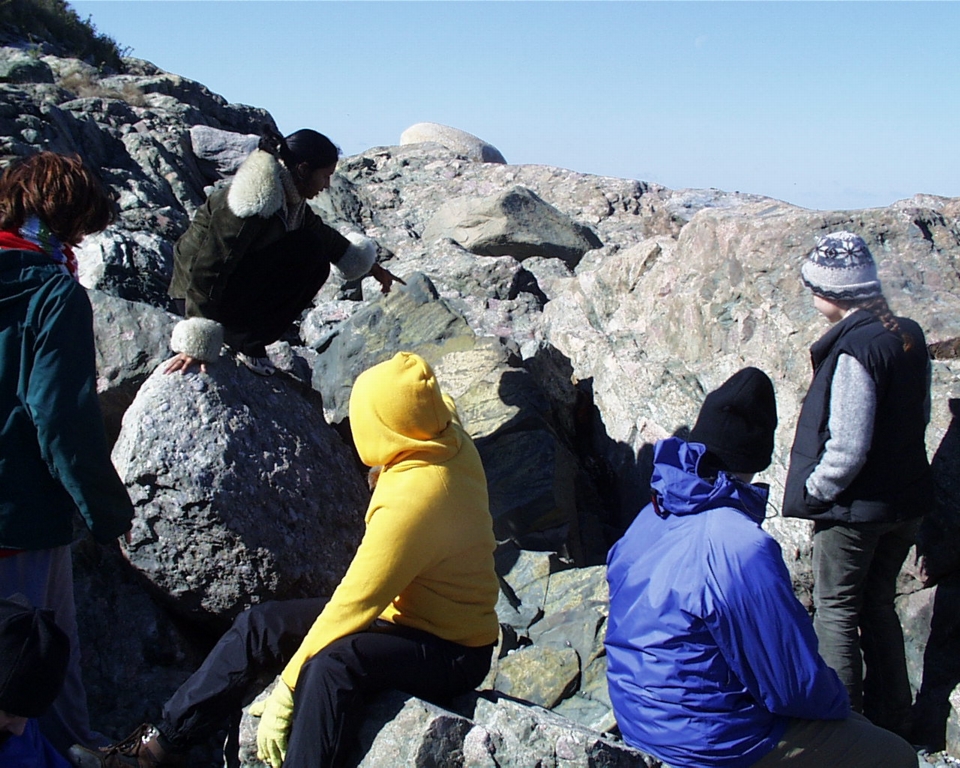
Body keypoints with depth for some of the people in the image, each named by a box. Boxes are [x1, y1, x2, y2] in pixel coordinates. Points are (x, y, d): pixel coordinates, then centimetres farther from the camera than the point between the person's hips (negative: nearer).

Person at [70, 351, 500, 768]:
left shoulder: (408, 505, -31)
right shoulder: (453, 440, -7)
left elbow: (354, 605, -26)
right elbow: (441, 407, 20)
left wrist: (286, 689, -19)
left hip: (451, 654, -10)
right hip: (404, 611, 10)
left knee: (333, 665, -39)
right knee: (259, 626, 1)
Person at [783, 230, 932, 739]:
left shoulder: (854, 348, -23)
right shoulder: (910, 335, 2)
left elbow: (846, 446, -24)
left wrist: (815, 492, -10)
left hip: (855, 507, -8)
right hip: (907, 500, 8)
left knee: (836, 610, 7)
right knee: (879, 606, 20)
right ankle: (891, 720, 30)